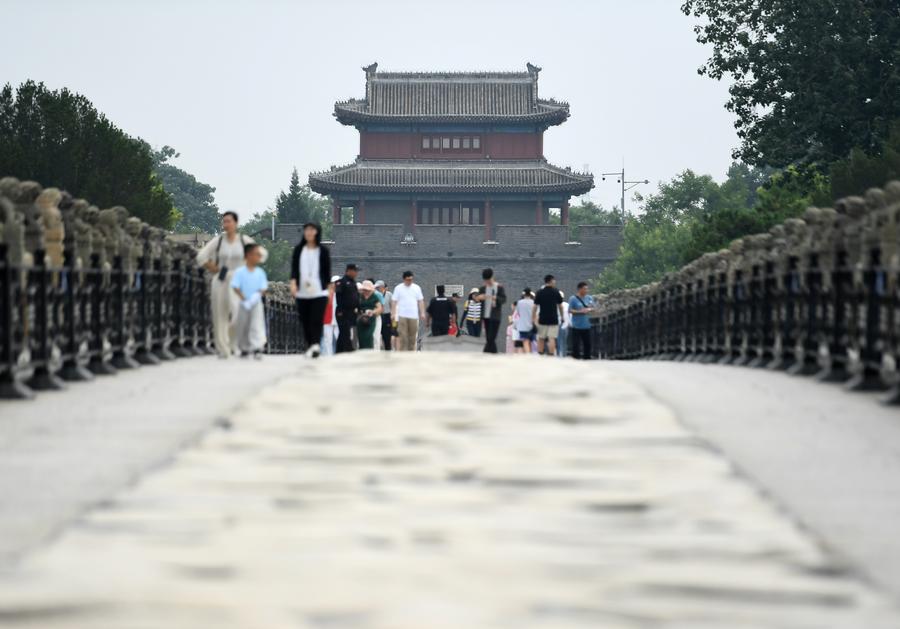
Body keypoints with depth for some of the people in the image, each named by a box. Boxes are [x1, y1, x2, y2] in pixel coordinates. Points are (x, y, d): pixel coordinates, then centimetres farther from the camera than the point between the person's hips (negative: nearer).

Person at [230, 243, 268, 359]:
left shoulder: (260, 272, -1)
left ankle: (257, 348, -16)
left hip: (256, 303, 0)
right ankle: (244, 348, 28)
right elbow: (235, 287, -11)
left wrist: (257, 295, -20)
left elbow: (263, 288, -1)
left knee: (257, 326, -12)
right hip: (244, 304, 0)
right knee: (243, 327, 12)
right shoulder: (240, 272, -7)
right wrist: (244, 300, -19)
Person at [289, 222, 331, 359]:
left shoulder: (323, 250, 5)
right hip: (302, 292, 3)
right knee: (304, 320, 3)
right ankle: (310, 345, 12)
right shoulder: (299, 250, 9)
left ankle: (316, 344, -25)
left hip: (319, 292, -3)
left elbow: (327, 270, 9)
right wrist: (293, 282, -13)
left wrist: (329, 288, 7)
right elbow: (294, 267, 3)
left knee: (316, 319, -15)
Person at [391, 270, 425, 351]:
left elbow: (421, 301, 9)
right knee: (402, 336, -7)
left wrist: (422, 313, 1)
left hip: (414, 316, 2)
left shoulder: (416, 288, 8)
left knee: (412, 336, 4)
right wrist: (393, 314, -9)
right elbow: (394, 302, 0)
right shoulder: (398, 288, 1)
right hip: (402, 316, -2)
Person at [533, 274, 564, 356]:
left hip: (542, 319, 1)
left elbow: (535, 306, -1)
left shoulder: (539, 293, 1)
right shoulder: (556, 292, -1)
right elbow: (560, 306, 4)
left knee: (541, 338, 11)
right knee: (552, 339, -5)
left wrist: (534, 319, 5)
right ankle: (551, 355, -12)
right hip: (553, 319, -1)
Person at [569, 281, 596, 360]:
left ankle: (587, 355, 17)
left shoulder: (589, 298, 7)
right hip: (577, 325, -4)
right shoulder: (573, 299, -8)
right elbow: (570, 310, -9)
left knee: (587, 341, 7)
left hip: (586, 324, 4)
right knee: (576, 341, -4)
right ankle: (576, 355, 5)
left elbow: (593, 308, 13)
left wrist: (589, 309, -10)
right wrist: (580, 311, -18)